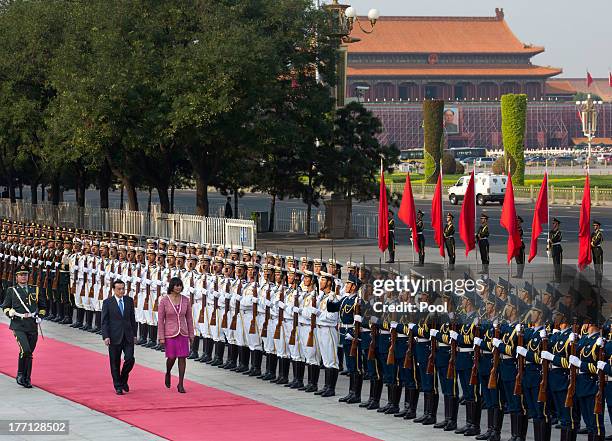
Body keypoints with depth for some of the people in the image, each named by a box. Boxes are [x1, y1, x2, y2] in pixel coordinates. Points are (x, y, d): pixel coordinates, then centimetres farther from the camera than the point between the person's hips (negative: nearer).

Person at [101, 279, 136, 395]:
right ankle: (118, 386, 13)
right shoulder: (107, 303, -3)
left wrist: (134, 334, 10)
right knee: (115, 363, 3)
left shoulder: (129, 300, 7)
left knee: (130, 359, -7)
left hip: (128, 336, 2)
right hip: (114, 337, -2)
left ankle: (123, 379, 18)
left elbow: (132, 318, 12)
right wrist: (106, 337, -12)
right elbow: (104, 321, -4)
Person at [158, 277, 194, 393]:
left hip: (183, 333, 2)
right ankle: (168, 373, 36)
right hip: (170, 334, -2)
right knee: (172, 358, 3)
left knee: (182, 358, -1)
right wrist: (161, 337, -7)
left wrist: (191, 334, 8)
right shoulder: (164, 300, -7)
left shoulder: (185, 300, 1)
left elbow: (189, 318, 8)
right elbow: (160, 320, -5)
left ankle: (180, 385, 7)